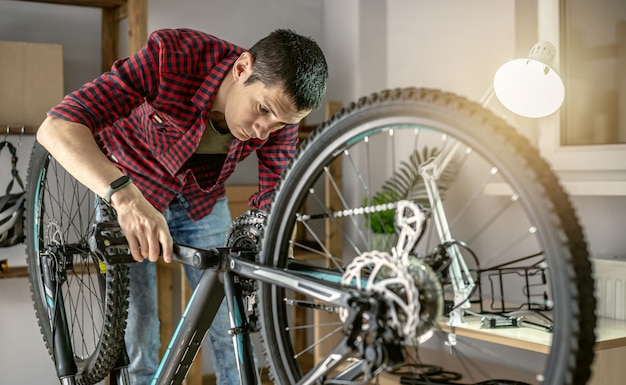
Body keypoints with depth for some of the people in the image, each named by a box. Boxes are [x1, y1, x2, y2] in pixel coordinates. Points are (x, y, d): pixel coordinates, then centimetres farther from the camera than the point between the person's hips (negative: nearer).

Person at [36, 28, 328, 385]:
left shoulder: (281, 106, -22)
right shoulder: (172, 58, -35)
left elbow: (274, 196, -19)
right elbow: (57, 126, -40)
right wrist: (125, 196, -55)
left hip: (203, 201, 3)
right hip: (121, 193, -2)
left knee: (232, 323, 1)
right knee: (135, 325, -3)